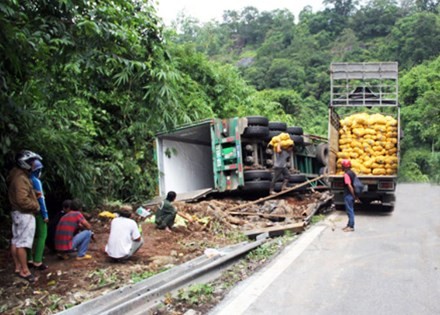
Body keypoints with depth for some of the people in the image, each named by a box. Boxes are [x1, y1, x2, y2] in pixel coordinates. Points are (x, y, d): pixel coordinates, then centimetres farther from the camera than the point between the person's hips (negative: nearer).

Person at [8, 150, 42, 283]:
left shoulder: (18, 175, 12)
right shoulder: (21, 178, -21)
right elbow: (22, 200, -27)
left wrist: (35, 196, 7)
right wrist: (35, 206, -14)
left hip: (18, 212, 11)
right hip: (25, 214, -11)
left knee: (16, 241, 14)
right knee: (22, 242, -5)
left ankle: (18, 267, 23)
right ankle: (24, 270, 0)